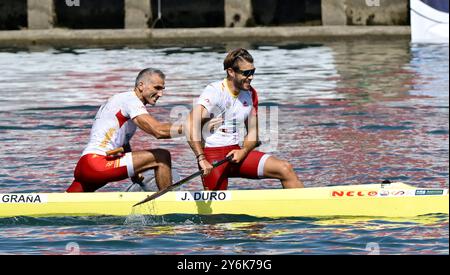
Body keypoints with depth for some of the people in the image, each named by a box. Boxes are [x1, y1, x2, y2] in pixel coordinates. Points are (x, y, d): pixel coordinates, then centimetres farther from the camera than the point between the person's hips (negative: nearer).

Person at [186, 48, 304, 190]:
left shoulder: (250, 94, 8)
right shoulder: (214, 91, -14)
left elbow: (252, 132, 13)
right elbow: (191, 125, -27)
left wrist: (243, 151, -8)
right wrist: (202, 159, -34)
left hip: (237, 152, 6)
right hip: (213, 155, -6)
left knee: (285, 169, -8)